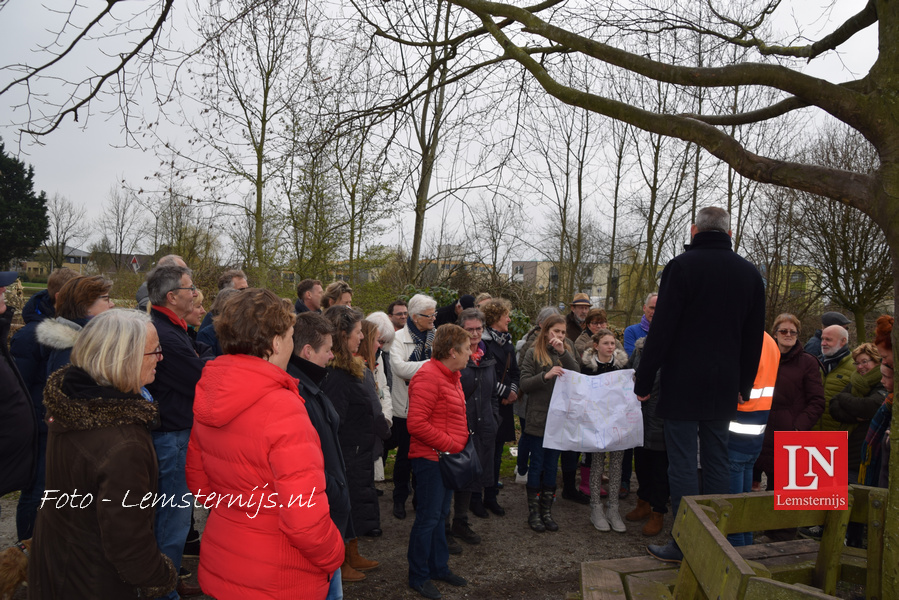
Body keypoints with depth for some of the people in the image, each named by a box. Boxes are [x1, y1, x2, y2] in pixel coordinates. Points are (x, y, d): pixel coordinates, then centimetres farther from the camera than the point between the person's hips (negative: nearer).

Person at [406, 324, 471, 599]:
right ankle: (418, 576, 15)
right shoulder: (428, 377, -20)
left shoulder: (450, 376, 13)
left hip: (448, 457, 10)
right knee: (428, 518, 1)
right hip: (430, 458, -10)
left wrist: (460, 440, 9)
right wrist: (449, 444, -21)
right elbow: (416, 423, -25)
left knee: (440, 515, 19)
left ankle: (439, 567, 32)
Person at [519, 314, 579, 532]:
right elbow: (524, 384, -7)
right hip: (538, 418, -3)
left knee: (552, 466, 11)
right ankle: (533, 512, 15)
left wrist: (563, 352, -17)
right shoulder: (533, 354, -2)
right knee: (537, 465, 5)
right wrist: (545, 375, -22)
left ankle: (547, 511, 21)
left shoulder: (566, 352, 9)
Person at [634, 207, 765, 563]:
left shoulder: (681, 266, -9)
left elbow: (661, 330, -13)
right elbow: (755, 338, 13)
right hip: (724, 387, 5)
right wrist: (743, 385, 20)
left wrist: (644, 381, -6)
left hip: (682, 385, -5)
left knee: (682, 463, 0)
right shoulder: (749, 273, 9)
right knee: (717, 461, 13)